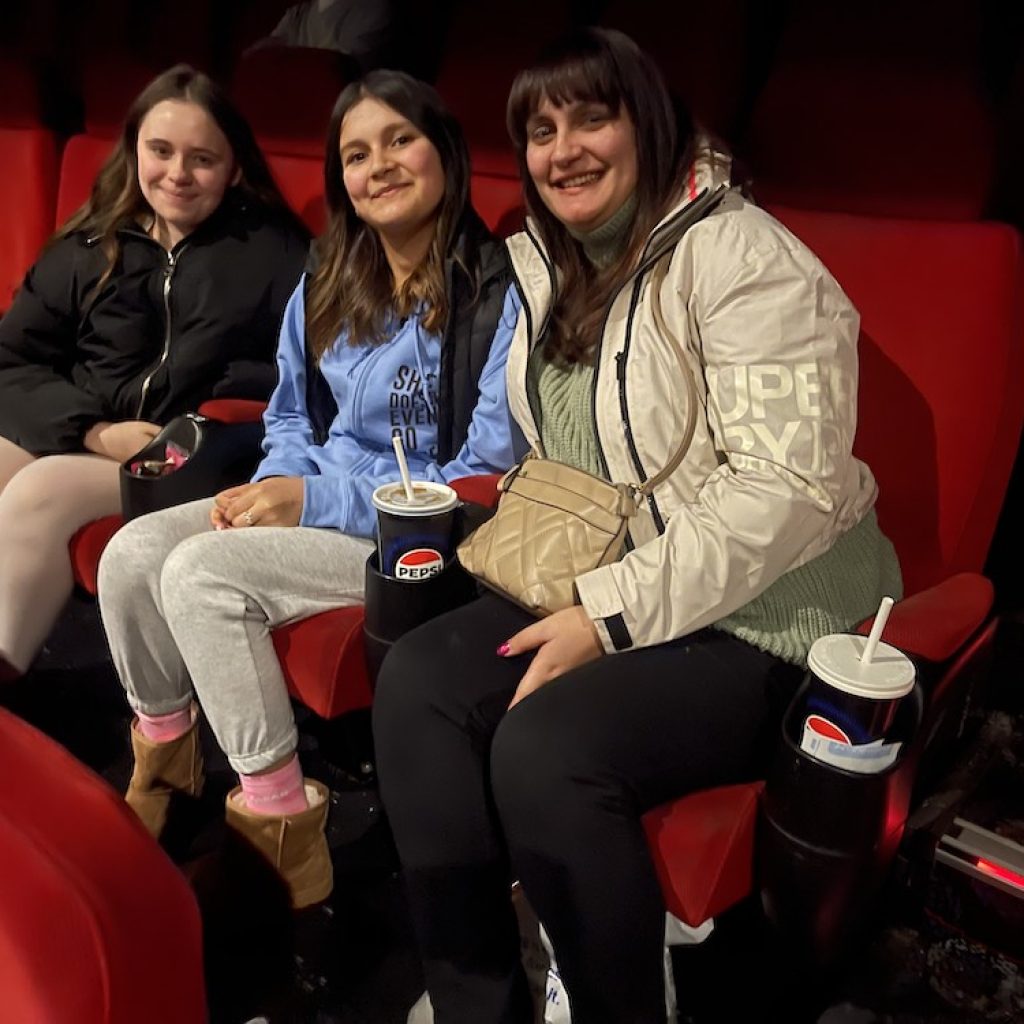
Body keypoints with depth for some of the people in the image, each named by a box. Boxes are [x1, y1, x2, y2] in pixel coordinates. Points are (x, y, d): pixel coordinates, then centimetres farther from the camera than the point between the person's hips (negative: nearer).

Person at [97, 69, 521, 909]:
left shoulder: (495, 295, -13)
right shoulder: (324, 290, 9)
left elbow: (491, 480, -17)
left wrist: (318, 499, -19)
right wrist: (276, 484, -6)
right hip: (311, 500, 7)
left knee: (202, 573, -24)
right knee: (133, 552, -12)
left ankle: (280, 830, -11)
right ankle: (165, 759, 12)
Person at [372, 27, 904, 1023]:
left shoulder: (738, 258, -14)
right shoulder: (548, 268, 11)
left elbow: (787, 492, -22)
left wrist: (612, 617, -23)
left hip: (762, 619, -7)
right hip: (596, 593, 7)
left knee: (546, 746, -28)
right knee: (418, 680, -13)